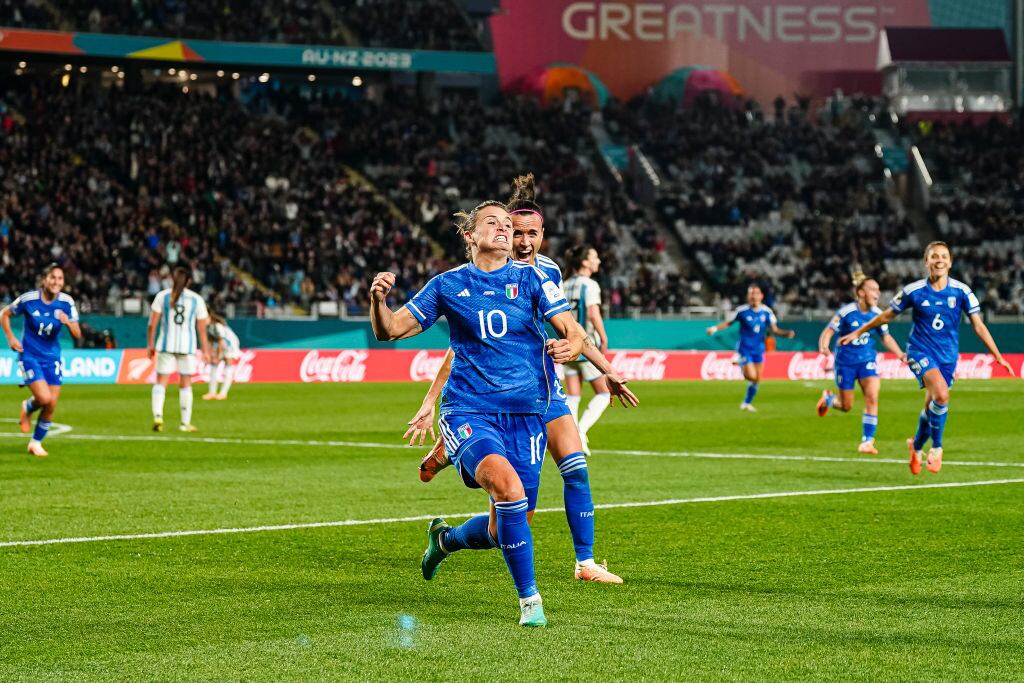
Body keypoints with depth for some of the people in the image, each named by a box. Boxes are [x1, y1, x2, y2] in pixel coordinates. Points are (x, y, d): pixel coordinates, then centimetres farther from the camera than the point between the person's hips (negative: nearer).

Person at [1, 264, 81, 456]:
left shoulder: (67, 302, -7)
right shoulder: (29, 299, -14)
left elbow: (77, 334, -7)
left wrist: (68, 322, -27)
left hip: (52, 358, 3)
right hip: (30, 356, -3)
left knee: (51, 406, 0)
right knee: (44, 398, -19)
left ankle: (36, 443, 20)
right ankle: (27, 408, 17)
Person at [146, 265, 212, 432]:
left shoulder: (162, 296, 2)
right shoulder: (197, 299, 3)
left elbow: (152, 323, -2)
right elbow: (202, 328, 3)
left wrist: (150, 344, 7)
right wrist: (205, 350, 9)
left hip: (166, 345, 0)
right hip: (187, 346, 0)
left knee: (161, 381, 5)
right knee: (185, 384, 9)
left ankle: (157, 415, -16)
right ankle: (186, 423, 11)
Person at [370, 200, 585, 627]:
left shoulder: (531, 279, 6)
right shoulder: (448, 285, 5)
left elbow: (574, 333, 0)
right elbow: (389, 331, 8)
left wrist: (568, 347, -23)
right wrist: (378, 299, -14)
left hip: (525, 414, 2)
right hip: (468, 411, -2)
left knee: (504, 529, 5)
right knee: (508, 485, -31)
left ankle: (445, 538, 41)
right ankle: (529, 599, -19)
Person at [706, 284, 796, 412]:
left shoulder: (766, 312, -3)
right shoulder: (742, 311, -11)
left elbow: (774, 330, 1)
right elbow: (728, 323, 0)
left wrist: (786, 334, -16)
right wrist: (715, 328, -14)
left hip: (758, 349, 4)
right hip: (745, 349, -4)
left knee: (756, 379, 4)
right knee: (751, 376, -14)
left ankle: (747, 403, 24)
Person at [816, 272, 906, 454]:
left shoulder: (877, 314, -4)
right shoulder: (846, 312, -18)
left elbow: (886, 337, 10)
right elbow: (828, 331, -16)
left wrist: (901, 355, -1)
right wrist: (824, 347, -36)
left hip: (867, 360, 3)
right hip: (845, 362, -3)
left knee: (872, 397, -17)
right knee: (847, 406, 6)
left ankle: (867, 441, -9)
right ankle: (827, 398, 43)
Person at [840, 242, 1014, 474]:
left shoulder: (961, 291, -4)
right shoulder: (913, 291, -7)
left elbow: (978, 326, -1)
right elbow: (886, 316, 7)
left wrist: (998, 357, -6)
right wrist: (858, 333, 13)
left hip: (947, 356, 3)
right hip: (920, 351, -3)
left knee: (932, 407, 9)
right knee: (941, 394, -28)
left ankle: (916, 446, 39)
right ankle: (936, 448, -10)